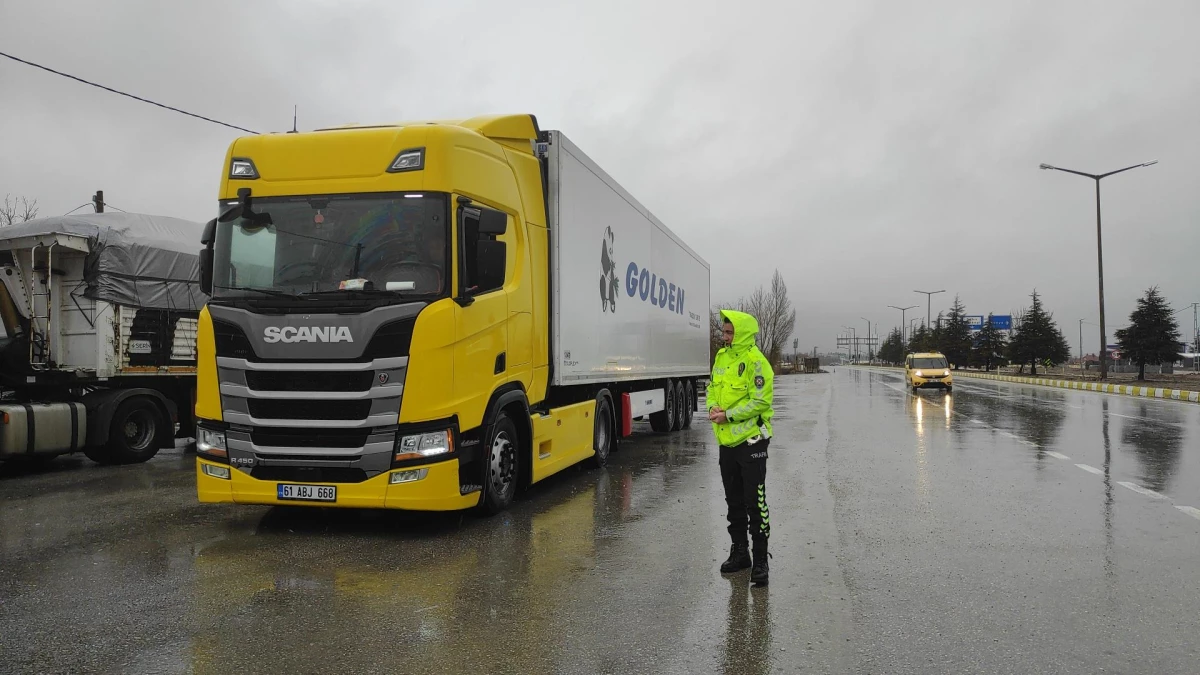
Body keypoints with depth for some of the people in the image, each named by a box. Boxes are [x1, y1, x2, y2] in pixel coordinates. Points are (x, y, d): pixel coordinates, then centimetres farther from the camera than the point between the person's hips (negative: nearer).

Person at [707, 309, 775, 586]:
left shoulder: (755, 360, -15)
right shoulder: (721, 356, 9)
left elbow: (760, 401, -19)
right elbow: (713, 387, 17)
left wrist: (729, 415, -20)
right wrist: (713, 407, -3)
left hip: (750, 441, -8)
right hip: (727, 441, 8)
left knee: (755, 503, -3)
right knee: (734, 501, 17)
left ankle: (760, 561, 7)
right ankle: (739, 552, 30)